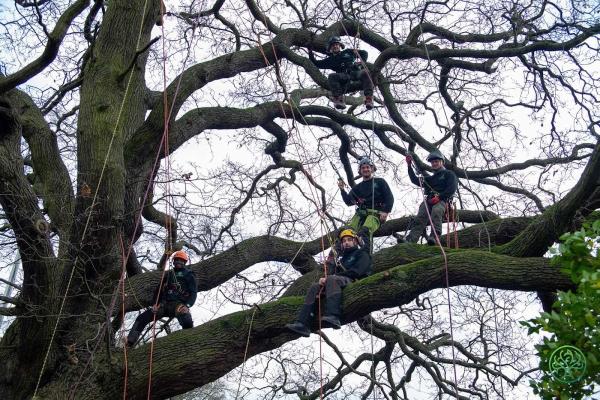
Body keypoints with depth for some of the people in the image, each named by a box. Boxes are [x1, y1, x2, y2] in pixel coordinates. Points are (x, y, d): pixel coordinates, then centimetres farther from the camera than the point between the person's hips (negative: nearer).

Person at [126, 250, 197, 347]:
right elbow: (158, 290, 18)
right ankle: (129, 343, -11)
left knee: (187, 323, -37)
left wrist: (187, 305, -17)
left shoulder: (189, 275, 12)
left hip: (179, 304, -4)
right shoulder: (168, 274, 23)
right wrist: (155, 304, 1)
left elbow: (193, 293, 1)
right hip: (164, 304, 4)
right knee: (142, 318, -10)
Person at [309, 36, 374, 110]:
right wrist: (310, 53, 14)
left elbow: (364, 53, 29)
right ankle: (339, 100, -42)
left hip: (356, 72, 0)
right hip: (344, 77, 1)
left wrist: (362, 62, 10)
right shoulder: (331, 60, 28)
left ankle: (369, 98, -45)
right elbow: (317, 64, 22)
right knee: (331, 76, -29)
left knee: (364, 73, -34)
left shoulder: (348, 52, 28)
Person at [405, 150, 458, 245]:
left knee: (436, 211, -40)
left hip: (442, 200, -4)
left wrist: (439, 197, -13)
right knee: (420, 218, -26)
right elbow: (415, 180, 29)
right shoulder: (430, 178, 37)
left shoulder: (449, 174, 18)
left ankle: (434, 237, -55)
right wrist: (409, 166, 20)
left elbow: (452, 189, 1)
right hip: (429, 200, 4)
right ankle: (410, 240, -47)